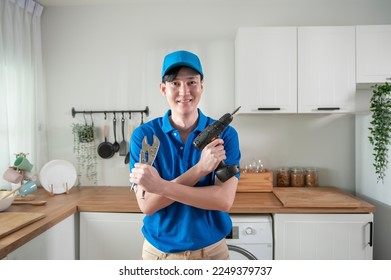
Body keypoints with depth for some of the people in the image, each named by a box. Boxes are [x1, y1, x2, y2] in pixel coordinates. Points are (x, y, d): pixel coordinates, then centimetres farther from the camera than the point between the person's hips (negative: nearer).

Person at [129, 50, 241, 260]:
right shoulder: (143, 135, -10)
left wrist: (160, 186, -27)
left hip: (211, 250, 0)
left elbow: (224, 200, -19)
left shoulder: (225, 134, -10)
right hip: (158, 251, 0)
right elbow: (147, 204, -17)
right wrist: (199, 169, -27)